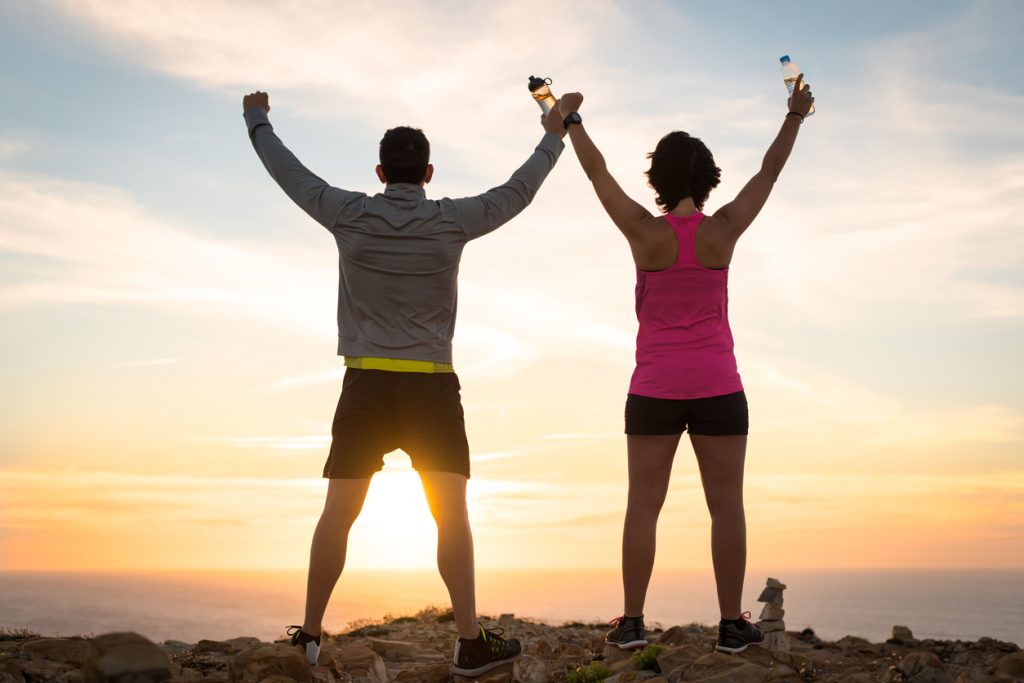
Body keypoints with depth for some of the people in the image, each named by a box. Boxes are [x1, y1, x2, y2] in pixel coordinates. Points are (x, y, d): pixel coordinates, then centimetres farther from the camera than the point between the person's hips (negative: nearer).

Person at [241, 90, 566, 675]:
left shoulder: (350, 215, -1)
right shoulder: (451, 221, -3)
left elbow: (290, 173, 13)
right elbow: (517, 192, 10)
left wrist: (258, 120, 31)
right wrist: (553, 138, 27)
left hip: (365, 384, 2)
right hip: (431, 386, -2)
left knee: (339, 513, 7)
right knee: (451, 514, 0)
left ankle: (310, 634, 13)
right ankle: (471, 641, -2)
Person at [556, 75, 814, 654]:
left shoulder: (645, 234, -6)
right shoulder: (724, 231, -4)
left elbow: (598, 172, 4)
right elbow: (770, 172, 8)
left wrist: (572, 119, 17)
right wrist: (796, 116, 22)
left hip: (654, 389, 0)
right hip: (717, 387, 0)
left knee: (643, 506, 5)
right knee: (726, 506, 5)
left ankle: (632, 622, 7)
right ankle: (733, 624, 8)